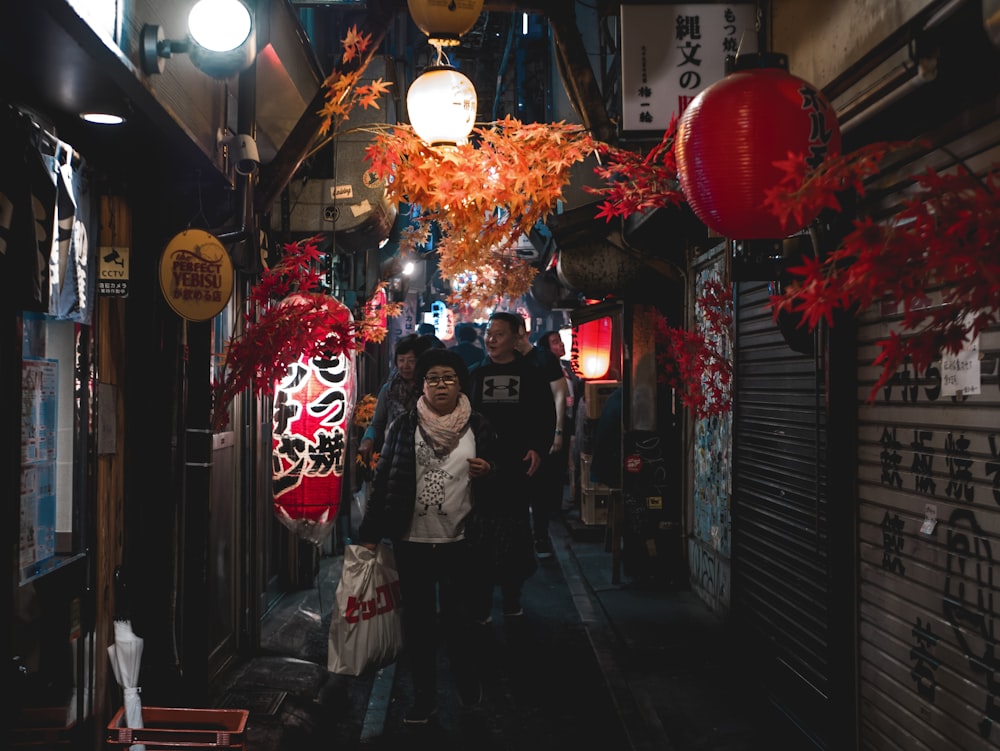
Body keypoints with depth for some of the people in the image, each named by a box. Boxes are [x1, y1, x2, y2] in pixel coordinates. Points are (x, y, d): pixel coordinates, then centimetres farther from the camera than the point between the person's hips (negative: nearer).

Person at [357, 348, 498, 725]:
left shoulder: (478, 428, 2)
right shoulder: (403, 427, 1)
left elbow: (496, 479, 12)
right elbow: (383, 479, 2)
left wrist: (488, 473, -12)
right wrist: (370, 532, 1)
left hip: (459, 542, 0)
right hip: (412, 542, 1)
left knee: (459, 617, 7)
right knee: (418, 620, 8)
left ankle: (468, 683, 31)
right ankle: (423, 695, 22)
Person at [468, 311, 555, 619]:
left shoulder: (530, 375, 6)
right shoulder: (475, 374, 9)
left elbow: (547, 417, 5)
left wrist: (538, 448, -9)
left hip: (516, 466, 0)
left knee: (513, 533, 6)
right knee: (481, 533, -2)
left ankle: (512, 598, 20)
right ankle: (481, 602, 5)